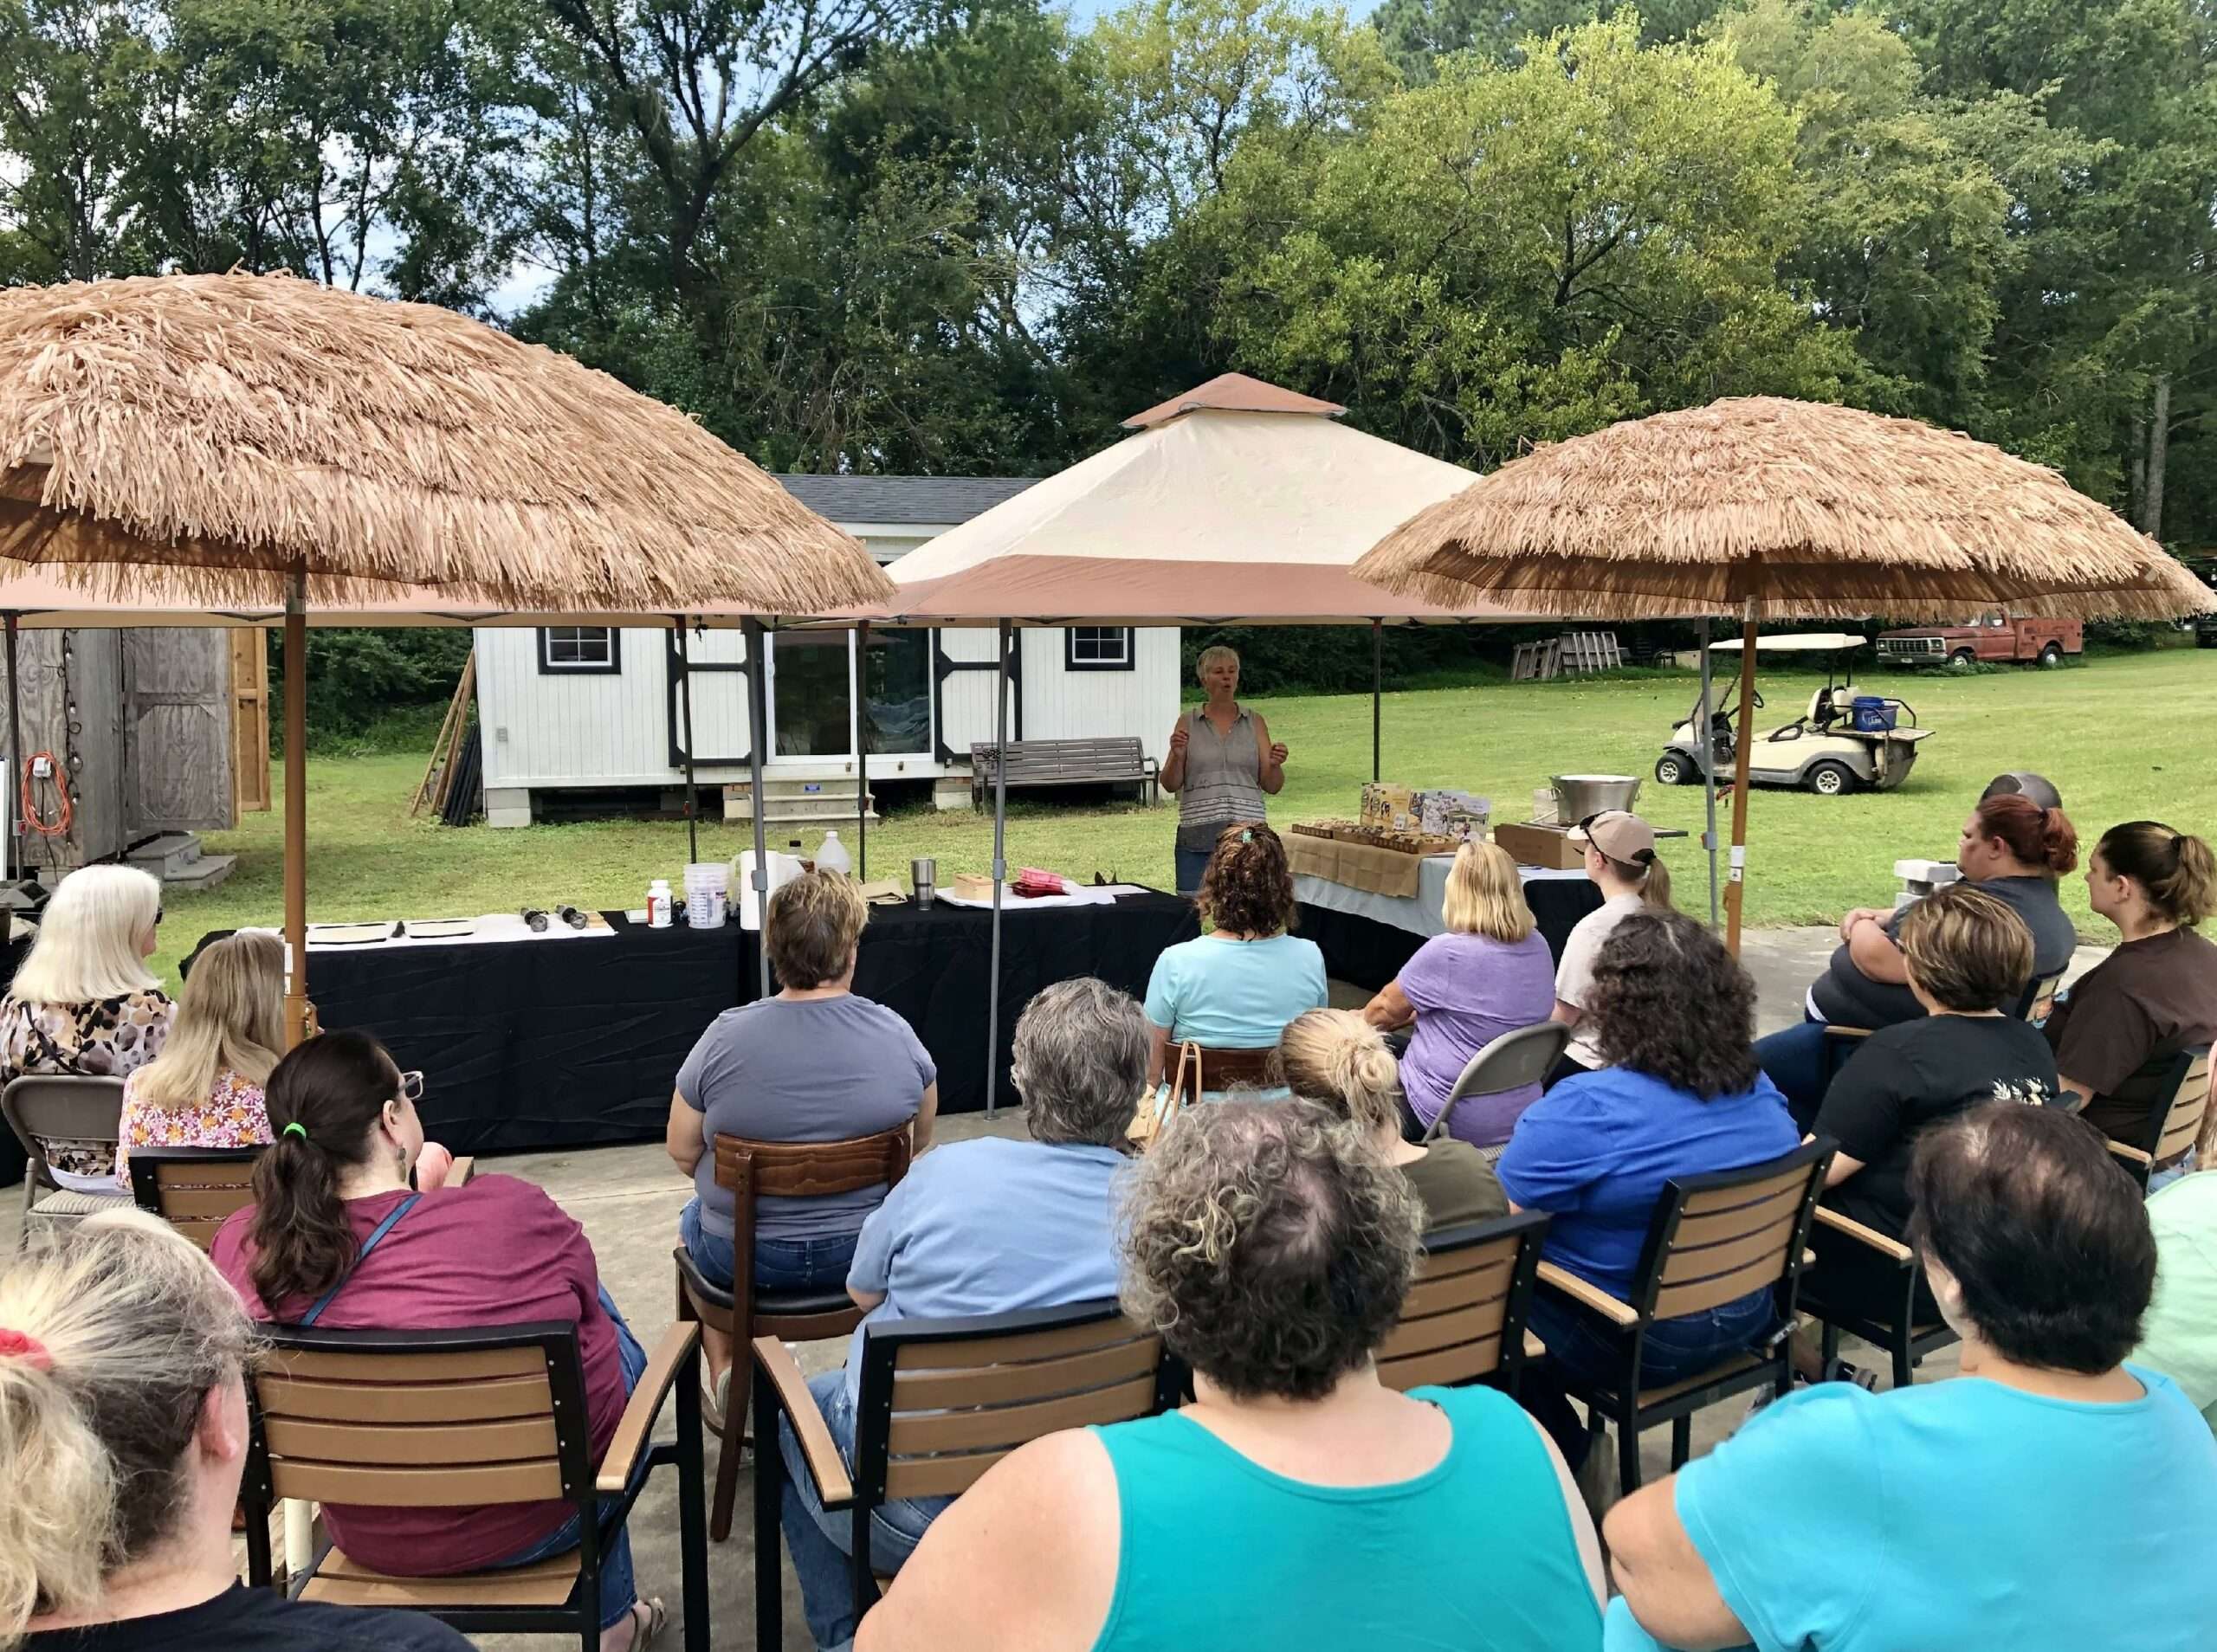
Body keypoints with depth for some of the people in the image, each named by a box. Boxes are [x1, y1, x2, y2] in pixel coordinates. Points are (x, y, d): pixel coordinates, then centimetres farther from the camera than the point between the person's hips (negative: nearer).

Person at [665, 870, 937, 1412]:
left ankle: (722, 1368, 31)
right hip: (866, 1253, 1)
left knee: (696, 1217, 33)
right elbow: (921, 1141, 1)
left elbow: (681, 1150, -7)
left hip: (745, 1258, -1)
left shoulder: (726, 1036, -20)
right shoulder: (898, 1035, -15)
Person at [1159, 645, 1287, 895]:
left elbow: (1272, 787, 7)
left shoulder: (1255, 722, 9)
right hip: (1198, 838, 0)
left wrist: (1275, 765, -13)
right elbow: (1170, 785, 4)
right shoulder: (1188, 722, 7)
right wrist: (1177, 756, -13)